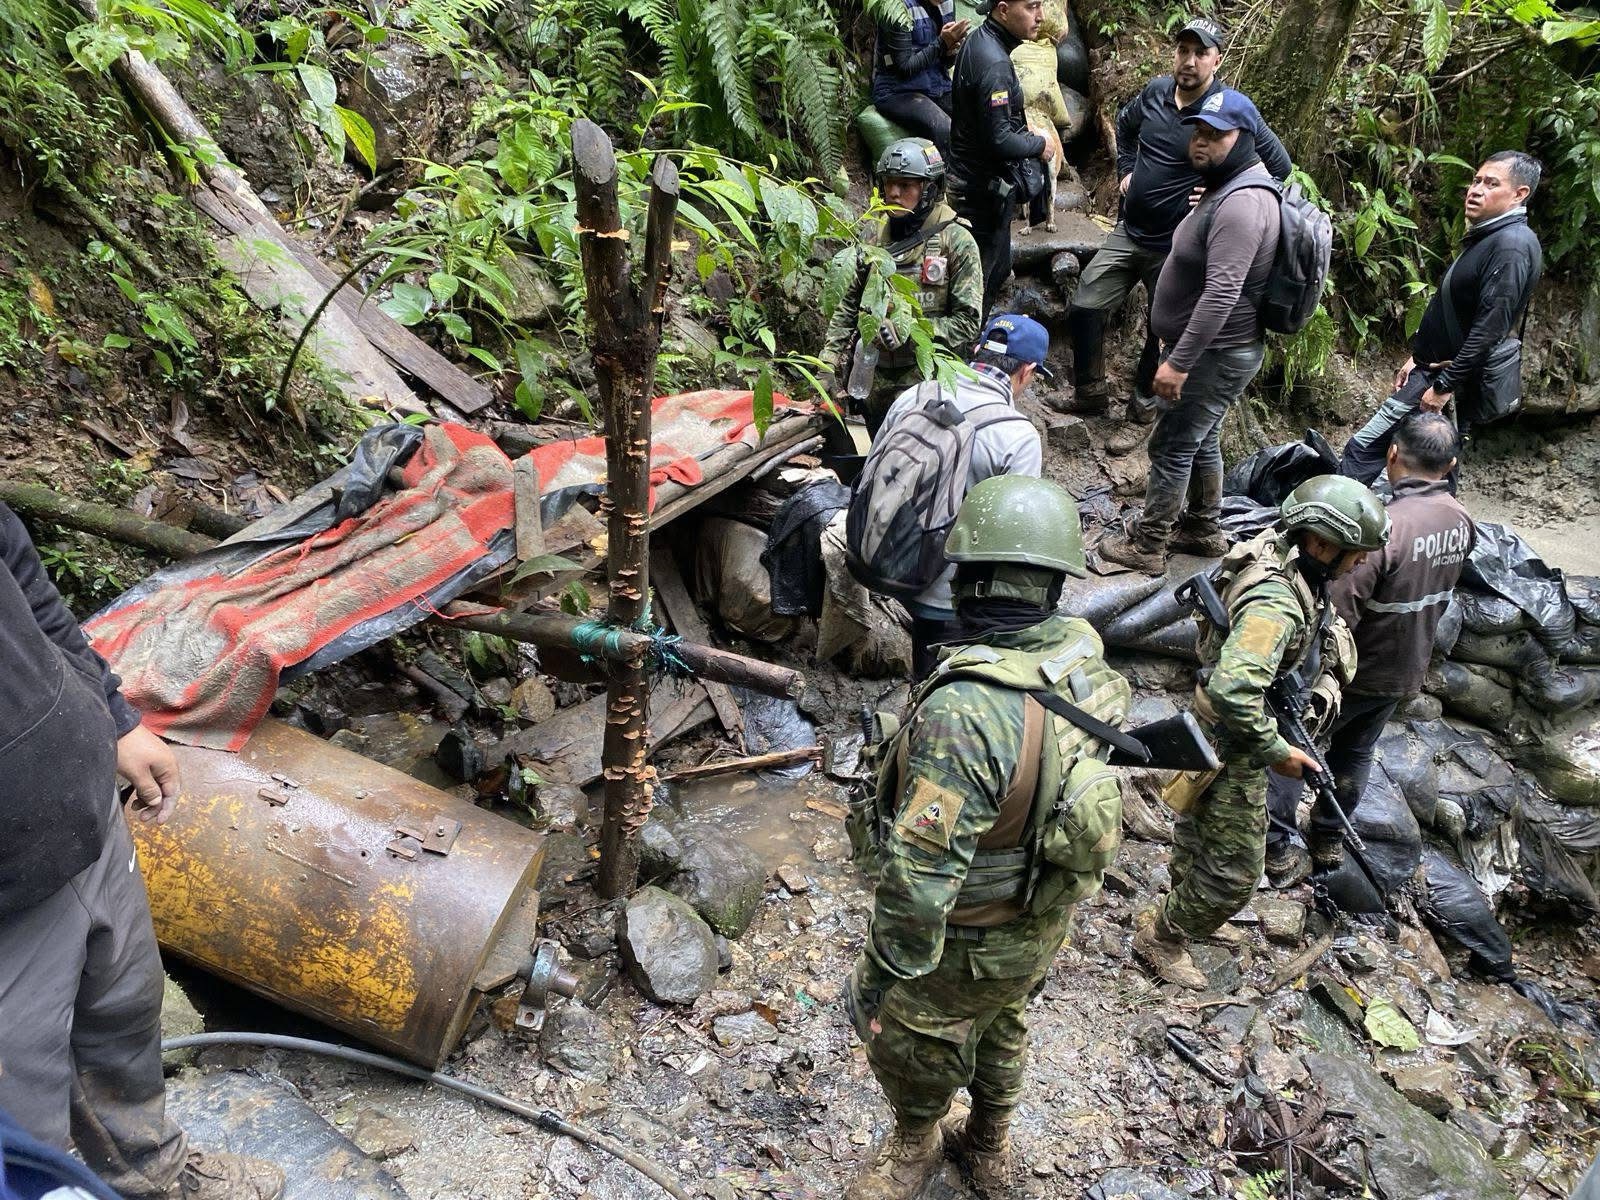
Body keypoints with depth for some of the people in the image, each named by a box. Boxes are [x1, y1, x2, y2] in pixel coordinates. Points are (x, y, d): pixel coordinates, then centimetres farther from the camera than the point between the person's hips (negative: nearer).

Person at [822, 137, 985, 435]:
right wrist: (830, 362, 0)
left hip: (926, 383, -5)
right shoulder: (877, 242, 11)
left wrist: (906, 332, -20)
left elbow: (967, 322, -11)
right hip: (875, 381, 5)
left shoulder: (956, 243, -6)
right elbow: (847, 307, 10)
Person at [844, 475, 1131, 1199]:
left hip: (968, 943, -7)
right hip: (1041, 922, 7)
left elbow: (919, 874, -35)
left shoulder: (965, 710, -40)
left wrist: (880, 975, -21)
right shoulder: (1086, 656, -15)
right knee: (999, 1031, 31)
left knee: (908, 1046, 22)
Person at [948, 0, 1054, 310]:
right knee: (988, 275, 0)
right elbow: (999, 141, -26)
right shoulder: (994, 64, -24)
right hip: (986, 189, -10)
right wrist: (1038, 144, -10)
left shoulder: (977, 39, 6)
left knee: (997, 269, 20)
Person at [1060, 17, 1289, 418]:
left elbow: (1279, 166, -8)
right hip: (1129, 231, 5)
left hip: (1176, 246, -5)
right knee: (1084, 308, 3)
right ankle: (1090, 392, 19)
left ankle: (1146, 396, 33)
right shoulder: (1157, 90, 0)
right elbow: (1124, 124, 23)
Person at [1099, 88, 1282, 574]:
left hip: (1216, 355, -11)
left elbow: (1222, 292, -31)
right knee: (1201, 441, 21)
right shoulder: (1226, 189, 12)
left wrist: (1179, 362, -30)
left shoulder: (1242, 203, -24)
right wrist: (1179, 350, 23)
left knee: (1172, 446, -2)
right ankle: (1203, 530, 35)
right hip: (1213, 350, 11)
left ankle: (1147, 545, 8)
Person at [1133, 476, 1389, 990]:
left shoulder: (1277, 548, -7)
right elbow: (1231, 691, -44)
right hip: (1232, 742, -10)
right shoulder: (1277, 603, -36)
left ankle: (1186, 908, 51)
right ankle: (1162, 937, 26)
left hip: (1214, 729, 10)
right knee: (1235, 868, 5)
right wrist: (1277, 751, -28)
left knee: (1201, 823, 29)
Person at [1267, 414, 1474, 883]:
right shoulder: (1462, 522, -6)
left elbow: (1337, 612, -31)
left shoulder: (1385, 527, -32)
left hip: (1355, 669, -7)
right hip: (1407, 669, 7)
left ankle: (1275, 848, 17)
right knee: (1355, 751, 24)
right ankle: (1329, 841, 38)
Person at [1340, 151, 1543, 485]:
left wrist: (1445, 386, -24)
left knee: (1363, 448, -12)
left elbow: (1489, 330, -24)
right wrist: (1417, 356, 18)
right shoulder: (1485, 237, 15)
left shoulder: (1512, 245, -17)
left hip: (1452, 379, -10)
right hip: (1432, 369, 10)